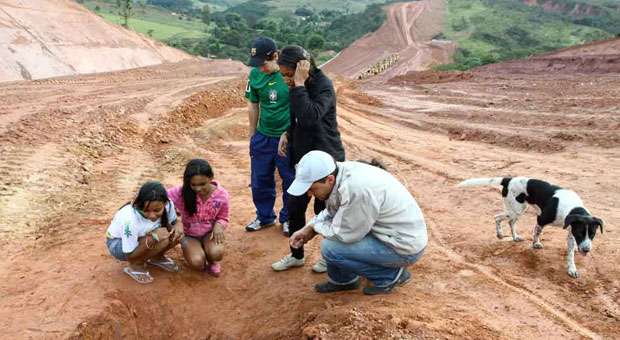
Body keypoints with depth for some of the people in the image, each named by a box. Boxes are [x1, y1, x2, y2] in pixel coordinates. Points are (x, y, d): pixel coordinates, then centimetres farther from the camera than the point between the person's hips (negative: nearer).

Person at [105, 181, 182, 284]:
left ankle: (156, 257, 8)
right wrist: (153, 237, -41)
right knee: (162, 240, -31)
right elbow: (129, 255, -27)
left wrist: (177, 227, -29)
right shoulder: (131, 219, -37)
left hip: (142, 237, 5)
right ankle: (135, 266, -5)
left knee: (177, 234, -20)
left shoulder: (168, 205, -25)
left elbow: (173, 223, -4)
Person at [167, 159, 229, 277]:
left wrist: (218, 225, -26)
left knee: (216, 253, -32)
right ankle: (189, 249, 11)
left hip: (209, 233, 1)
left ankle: (211, 261, 8)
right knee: (197, 262, -27)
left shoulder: (221, 194, -17)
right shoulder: (181, 192, -23)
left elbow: (223, 218, -2)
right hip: (189, 235, 0)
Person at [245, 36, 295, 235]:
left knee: (290, 180, 10)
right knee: (260, 180, 13)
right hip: (263, 137, 4)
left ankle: (287, 219, 31)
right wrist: (252, 136, 12)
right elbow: (254, 106, 8)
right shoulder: (255, 74, -3)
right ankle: (265, 217, 34)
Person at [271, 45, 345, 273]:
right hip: (303, 157, 8)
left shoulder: (323, 86, -20)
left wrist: (299, 84, -31)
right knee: (294, 208, 12)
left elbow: (309, 117, -35)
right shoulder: (298, 86, 4)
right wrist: (287, 134, 4)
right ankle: (296, 256, 30)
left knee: (324, 210, 6)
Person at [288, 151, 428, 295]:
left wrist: (316, 226, -4)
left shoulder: (356, 189, -32)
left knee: (330, 248, -15)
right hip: (389, 231, 9)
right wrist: (308, 229, 1)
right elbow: (332, 212, 12)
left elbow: (345, 235, -21)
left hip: (405, 245, -9)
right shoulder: (343, 172, -6)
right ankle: (342, 280, 23)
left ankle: (391, 275, 1)